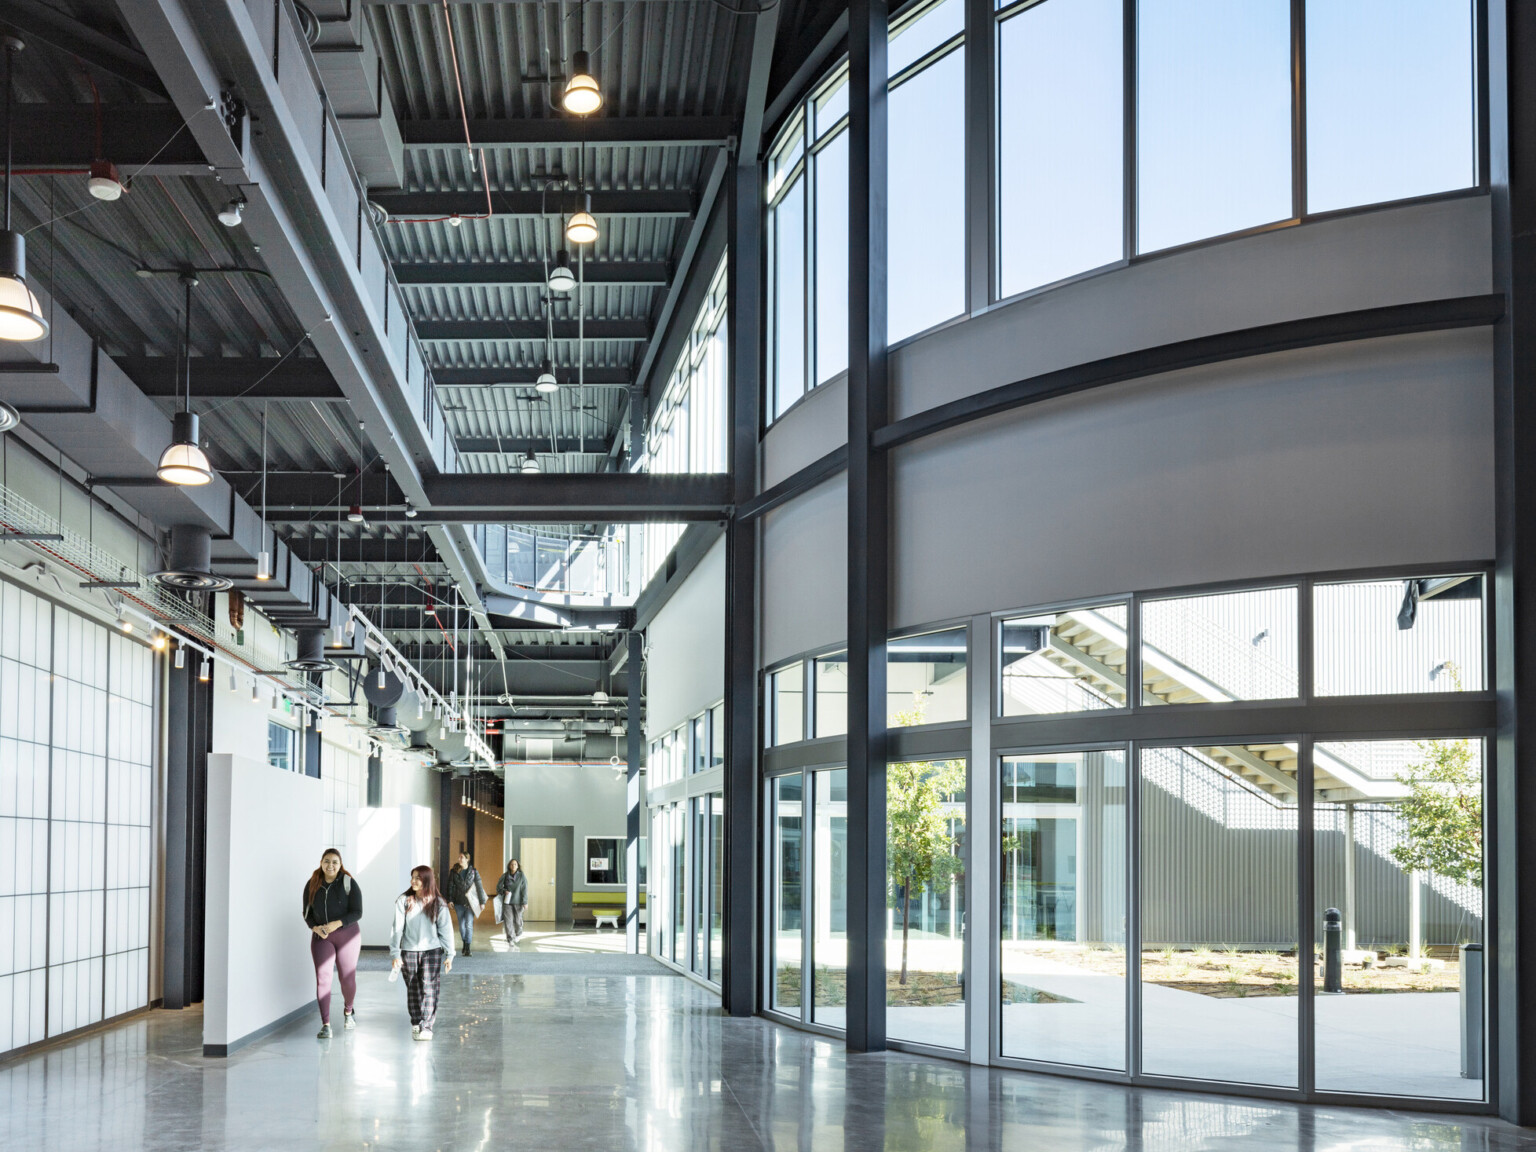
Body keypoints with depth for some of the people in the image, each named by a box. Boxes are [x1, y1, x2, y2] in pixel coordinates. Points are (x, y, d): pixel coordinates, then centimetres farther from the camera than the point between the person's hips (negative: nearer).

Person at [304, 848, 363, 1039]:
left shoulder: (349, 884, -8)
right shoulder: (312, 885, 1)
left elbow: (357, 912, -11)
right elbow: (307, 913, 7)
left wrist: (336, 924, -25)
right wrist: (315, 927, -13)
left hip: (347, 934, -2)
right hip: (321, 937, 2)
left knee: (348, 979, 4)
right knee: (322, 978, -10)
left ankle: (348, 1010, 36)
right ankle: (325, 1025, -11)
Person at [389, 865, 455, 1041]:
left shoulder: (438, 903, 0)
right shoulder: (404, 901, -2)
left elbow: (446, 929, 3)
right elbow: (397, 928, -1)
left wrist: (449, 954, 1)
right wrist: (395, 953, -4)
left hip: (432, 951, -1)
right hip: (409, 951, 1)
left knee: (429, 988, -7)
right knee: (413, 989, 9)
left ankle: (426, 1026, -6)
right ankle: (415, 1022, 24)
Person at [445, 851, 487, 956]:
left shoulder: (473, 871, 0)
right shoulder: (454, 872, 3)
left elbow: (479, 887, 4)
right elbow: (450, 886, 3)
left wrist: (482, 901, 3)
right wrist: (450, 900, -6)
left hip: (470, 902, -2)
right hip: (459, 902, 2)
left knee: (469, 924, -11)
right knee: (461, 925, 8)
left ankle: (468, 947, -9)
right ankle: (465, 943, 28)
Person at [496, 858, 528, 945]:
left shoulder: (521, 876, -4)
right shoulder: (505, 876, 0)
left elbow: (524, 890, -5)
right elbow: (499, 886, 8)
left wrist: (525, 902, -9)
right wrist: (503, 891, -13)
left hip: (517, 902, -1)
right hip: (507, 901, 1)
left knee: (517, 919, 7)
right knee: (507, 919, -8)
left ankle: (517, 934, 35)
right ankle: (510, 938, -4)